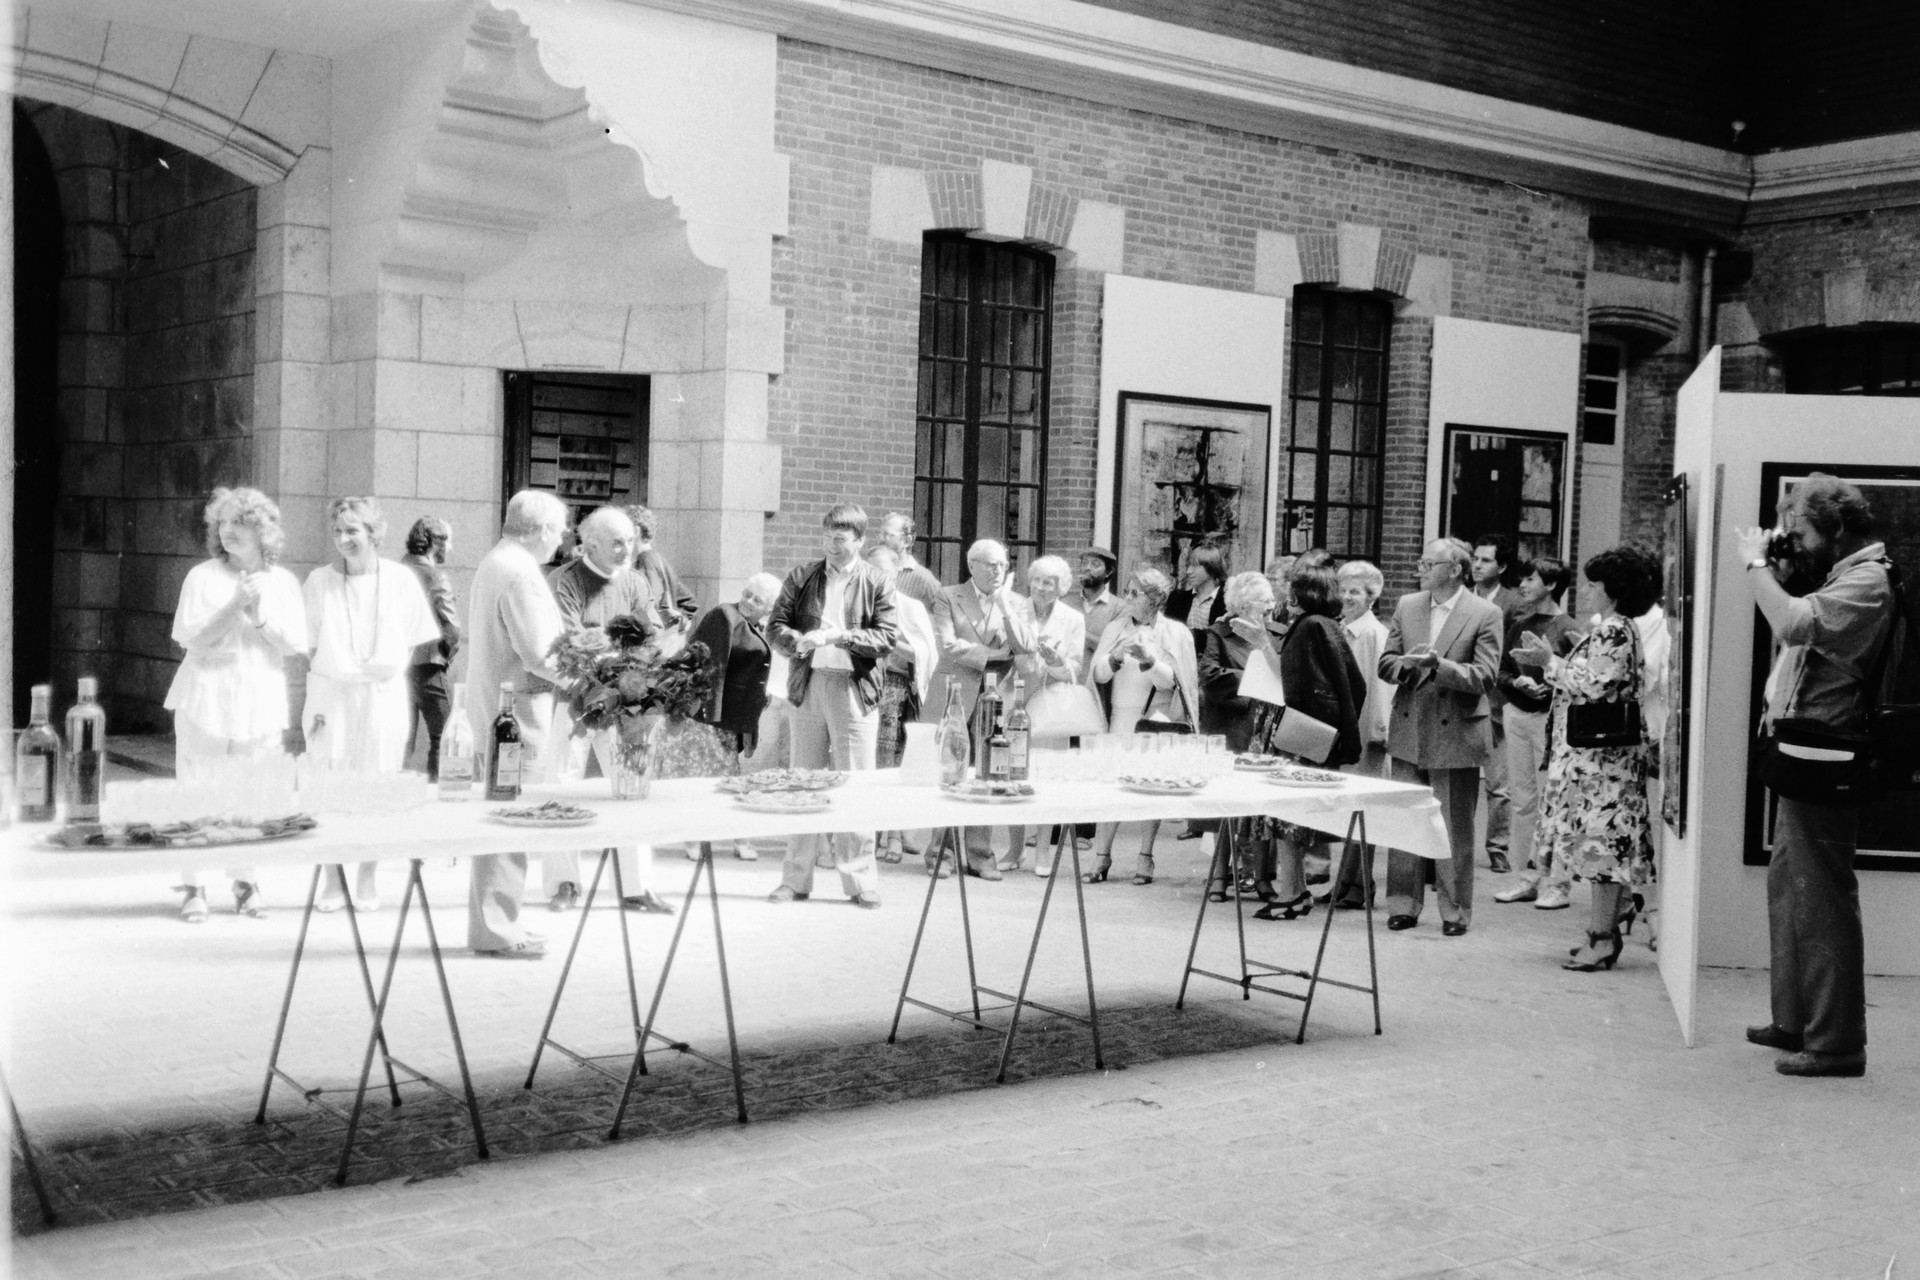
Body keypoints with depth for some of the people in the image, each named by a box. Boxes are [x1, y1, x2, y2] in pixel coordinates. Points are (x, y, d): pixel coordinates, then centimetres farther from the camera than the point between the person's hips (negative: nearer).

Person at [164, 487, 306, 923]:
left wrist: (259, 614, -12)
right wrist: (235, 605, -15)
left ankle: (245, 882, 15)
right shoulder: (203, 577, 3)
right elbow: (191, 637, -6)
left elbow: (295, 642, 2)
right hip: (206, 701, -1)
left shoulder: (283, 583, 8)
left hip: (260, 703, 1)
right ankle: (194, 887, 5)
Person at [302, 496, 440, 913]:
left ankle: (367, 880, 15)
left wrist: (391, 674, -2)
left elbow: (413, 643, 8)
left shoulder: (400, 579, 0)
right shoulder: (319, 581, 2)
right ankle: (333, 881, 8)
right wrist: (314, 700, -1)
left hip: (384, 695, 0)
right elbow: (310, 647, 5)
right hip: (332, 693, 0)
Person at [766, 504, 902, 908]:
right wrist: (799, 641, -15)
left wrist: (835, 636, -16)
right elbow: (775, 626, 7)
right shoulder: (801, 578, 10)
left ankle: (860, 880, 6)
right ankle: (795, 879, 15)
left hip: (855, 689, -3)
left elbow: (888, 637, -7)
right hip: (809, 686, 3)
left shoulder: (876, 583, 2)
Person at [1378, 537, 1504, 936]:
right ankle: (1403, 906, 17)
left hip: (1455, 734, -4)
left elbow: (1485, 678, -13)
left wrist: (1439, 664, -25)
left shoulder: (1485, 615, -7)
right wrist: (1408, 664, -14)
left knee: (1455, 827, 4)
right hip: (1409, 730, 4)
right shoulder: (1407, 606, 7)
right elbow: (1386, 664, 8)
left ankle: (1455, 911, 14)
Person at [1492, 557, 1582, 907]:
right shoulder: (1519, 625, 13)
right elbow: (1502, 671, 13)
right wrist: (1518, 682, -6)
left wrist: (1549, 690, -22)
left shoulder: (1566, 628, -7)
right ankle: (1529, 878, 18)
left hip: (1551, 717, -6)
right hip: (1517, 714, 7)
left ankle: (1556, 883, 2)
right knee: (1522, 799, 9)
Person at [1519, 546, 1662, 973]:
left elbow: (1593, 686, -23)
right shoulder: (1611, 630, 17)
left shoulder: (1613, 631, -15)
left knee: (1601, 840, -7)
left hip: (1601, 754, -10)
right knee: (1603, 841, 12)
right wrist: (1549, 660, 13)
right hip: (1594, 753, 10)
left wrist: (1550, 662, -15)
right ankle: (1606, 929, 18)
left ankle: (1602, 938, -3)